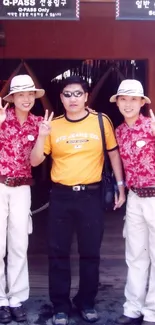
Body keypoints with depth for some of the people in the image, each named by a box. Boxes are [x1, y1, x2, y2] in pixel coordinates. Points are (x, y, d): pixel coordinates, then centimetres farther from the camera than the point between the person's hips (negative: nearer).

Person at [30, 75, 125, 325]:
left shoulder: (101, 121, 0)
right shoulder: (53, 125, 2)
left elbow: (114, 154, 9)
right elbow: (35, 161, 2)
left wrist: (121, 186, 5)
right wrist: (42, 136, -14)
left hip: (90, 195, -1)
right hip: (61, 195, 1)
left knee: (90, 252, 8)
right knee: (58, 252, 6)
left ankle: (87, 302, 27)